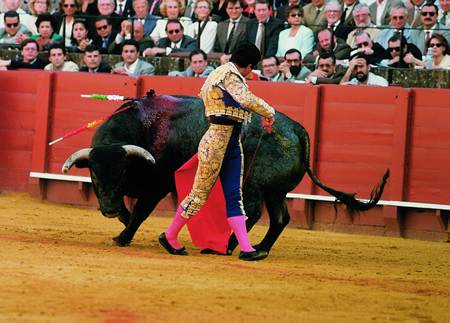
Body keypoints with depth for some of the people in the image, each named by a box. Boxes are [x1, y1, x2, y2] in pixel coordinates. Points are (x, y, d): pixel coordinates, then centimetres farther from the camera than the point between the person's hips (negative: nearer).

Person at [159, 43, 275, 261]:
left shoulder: (227, 73, 16)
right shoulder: (229, 74, -14)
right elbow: (246, 99, -30)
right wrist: (268, 112, -18)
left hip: (232, 144, 10)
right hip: (216, 142, -10)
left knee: (234, 196, 3)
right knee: (200, 194, 0)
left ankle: (246, 248, -2)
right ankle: (170, 237, 14)